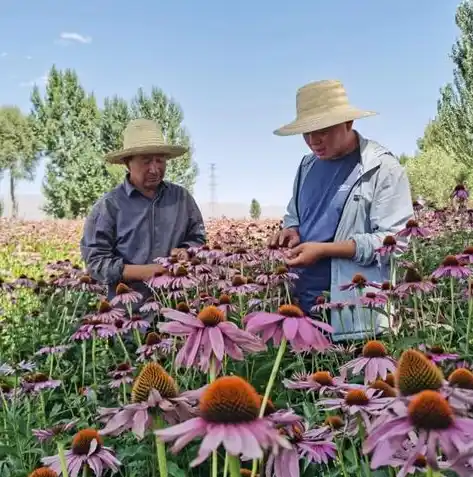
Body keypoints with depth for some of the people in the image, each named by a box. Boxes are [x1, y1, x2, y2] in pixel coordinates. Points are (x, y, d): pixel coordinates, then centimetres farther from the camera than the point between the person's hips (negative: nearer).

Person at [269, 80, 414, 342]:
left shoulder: (383, 168, -10)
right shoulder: (308, 165, 11)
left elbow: (395, 240, -16)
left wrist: (324, 249, -21)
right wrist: (291, 230, 0)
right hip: (301, 301, 6)